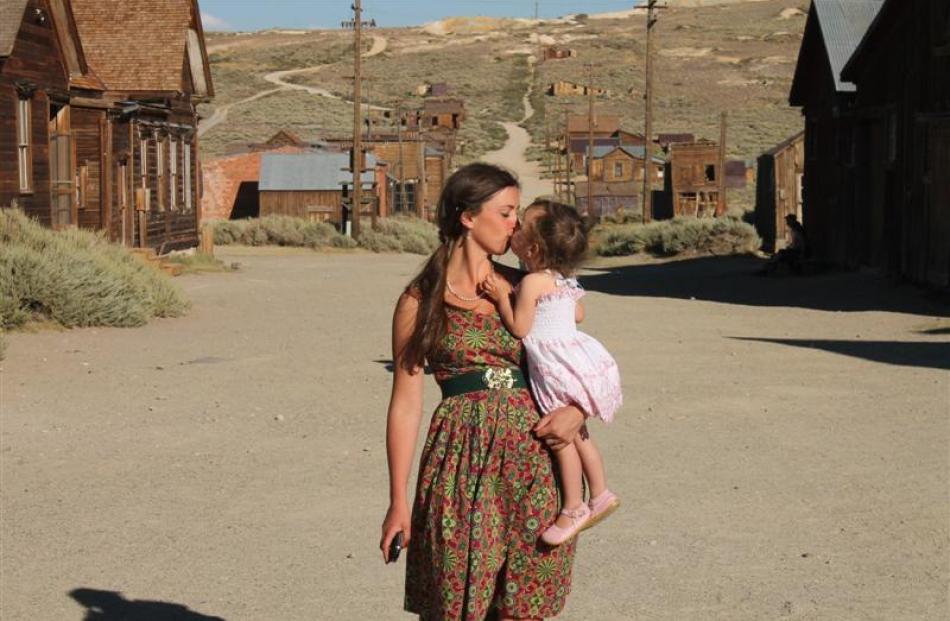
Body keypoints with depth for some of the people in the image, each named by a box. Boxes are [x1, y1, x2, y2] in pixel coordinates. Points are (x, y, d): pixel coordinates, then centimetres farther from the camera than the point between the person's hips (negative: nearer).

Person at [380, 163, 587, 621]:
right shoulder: (420, 301, 2)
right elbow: (406, 401, 2)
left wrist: (577, 409, -5)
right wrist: (398, 501, -1)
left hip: (534, 458, 3)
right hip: (462, 458, -3)